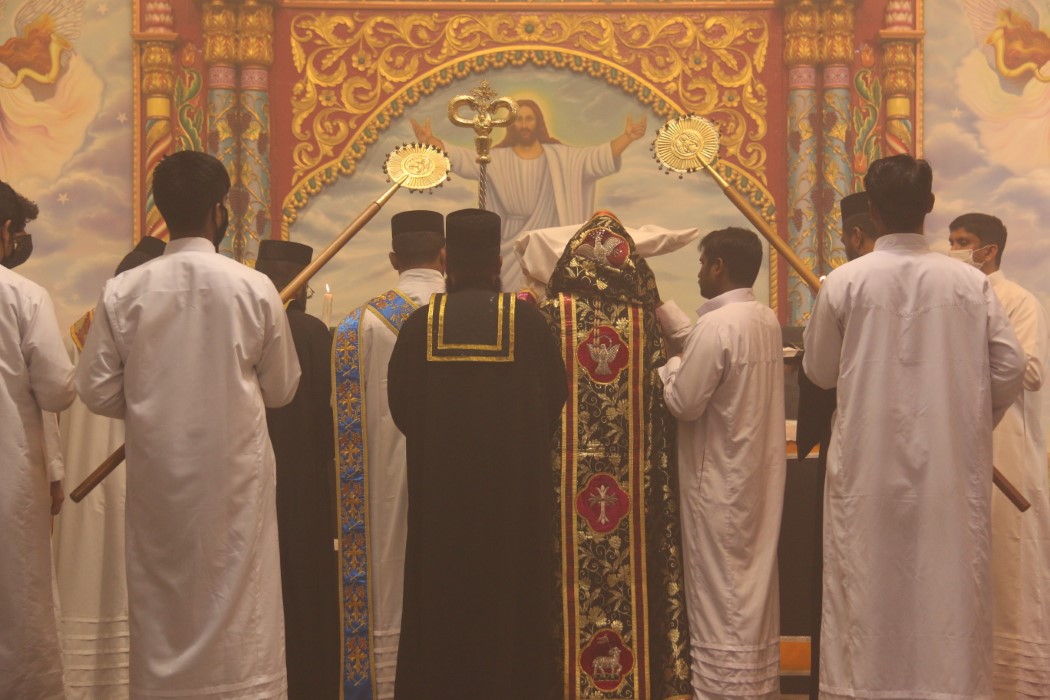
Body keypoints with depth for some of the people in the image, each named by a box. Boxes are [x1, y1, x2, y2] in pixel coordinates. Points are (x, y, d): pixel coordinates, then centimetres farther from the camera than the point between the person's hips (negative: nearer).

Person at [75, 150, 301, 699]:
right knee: (238, 605, 7)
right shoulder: (254, 289, -8)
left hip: (156, 472, 1)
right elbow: (281, 389, 2)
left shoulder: (123, 292, -7)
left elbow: (97, 392, -2)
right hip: (235, 473, -1)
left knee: (161, 598, 13)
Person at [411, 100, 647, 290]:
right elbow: (462, 158, -8)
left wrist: (626, 138, -18)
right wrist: (431, 141, -22)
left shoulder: (559, 157, 3)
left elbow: (598, 157, -4)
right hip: (512, 251, 0)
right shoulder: (497, 159, 2)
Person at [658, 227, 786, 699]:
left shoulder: (715, 326, -21)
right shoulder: (767, 319, 6)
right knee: (752, 583, 16)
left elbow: (683, 402, -19)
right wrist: (660, 308, 19)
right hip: (760, 477, 8)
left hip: (719, 481, -8)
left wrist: (669, 364, -1)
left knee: (721, 594, 0)